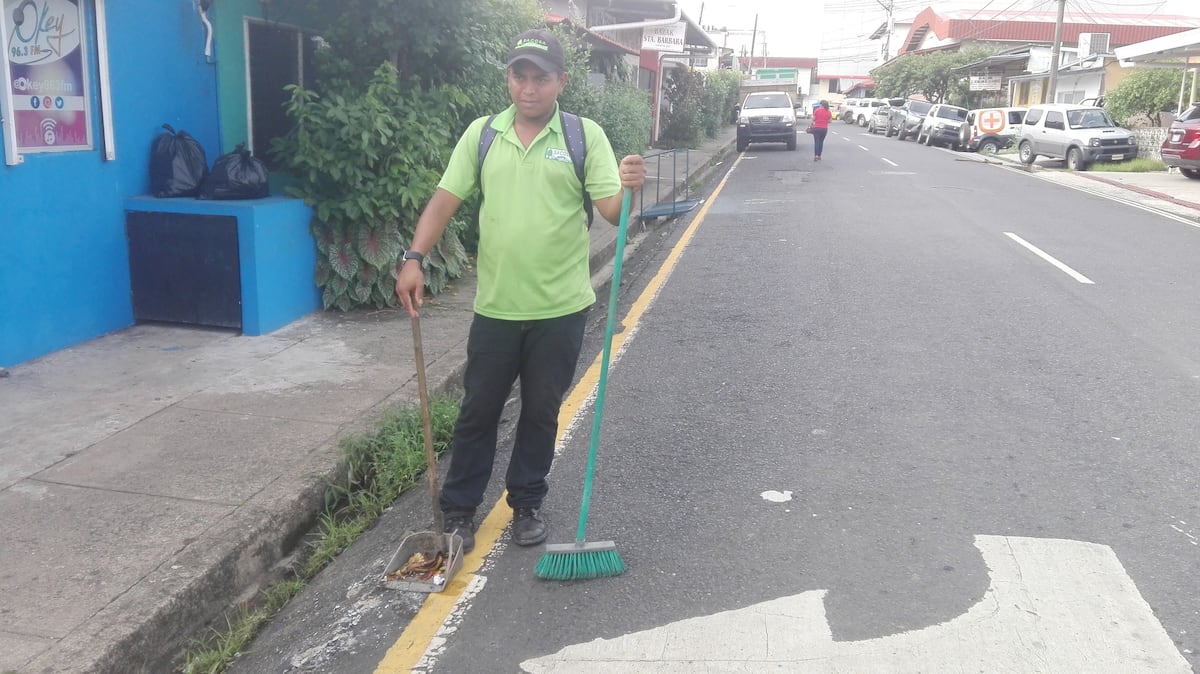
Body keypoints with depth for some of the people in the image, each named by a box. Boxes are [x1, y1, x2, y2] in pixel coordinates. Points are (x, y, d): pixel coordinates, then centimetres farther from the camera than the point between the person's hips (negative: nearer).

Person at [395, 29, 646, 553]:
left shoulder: (586, 136, -4)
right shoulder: (481, 134, 2)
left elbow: (612, 211, -10)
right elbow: (446, 200, 2)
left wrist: (628, 188, -32)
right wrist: (414, 258, -11)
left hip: (560, 309, -1)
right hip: (496, 307, 2)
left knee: (541, 413, 13)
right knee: (478, 411, 11)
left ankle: (527, 505, 32)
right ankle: (457, 510, 26)